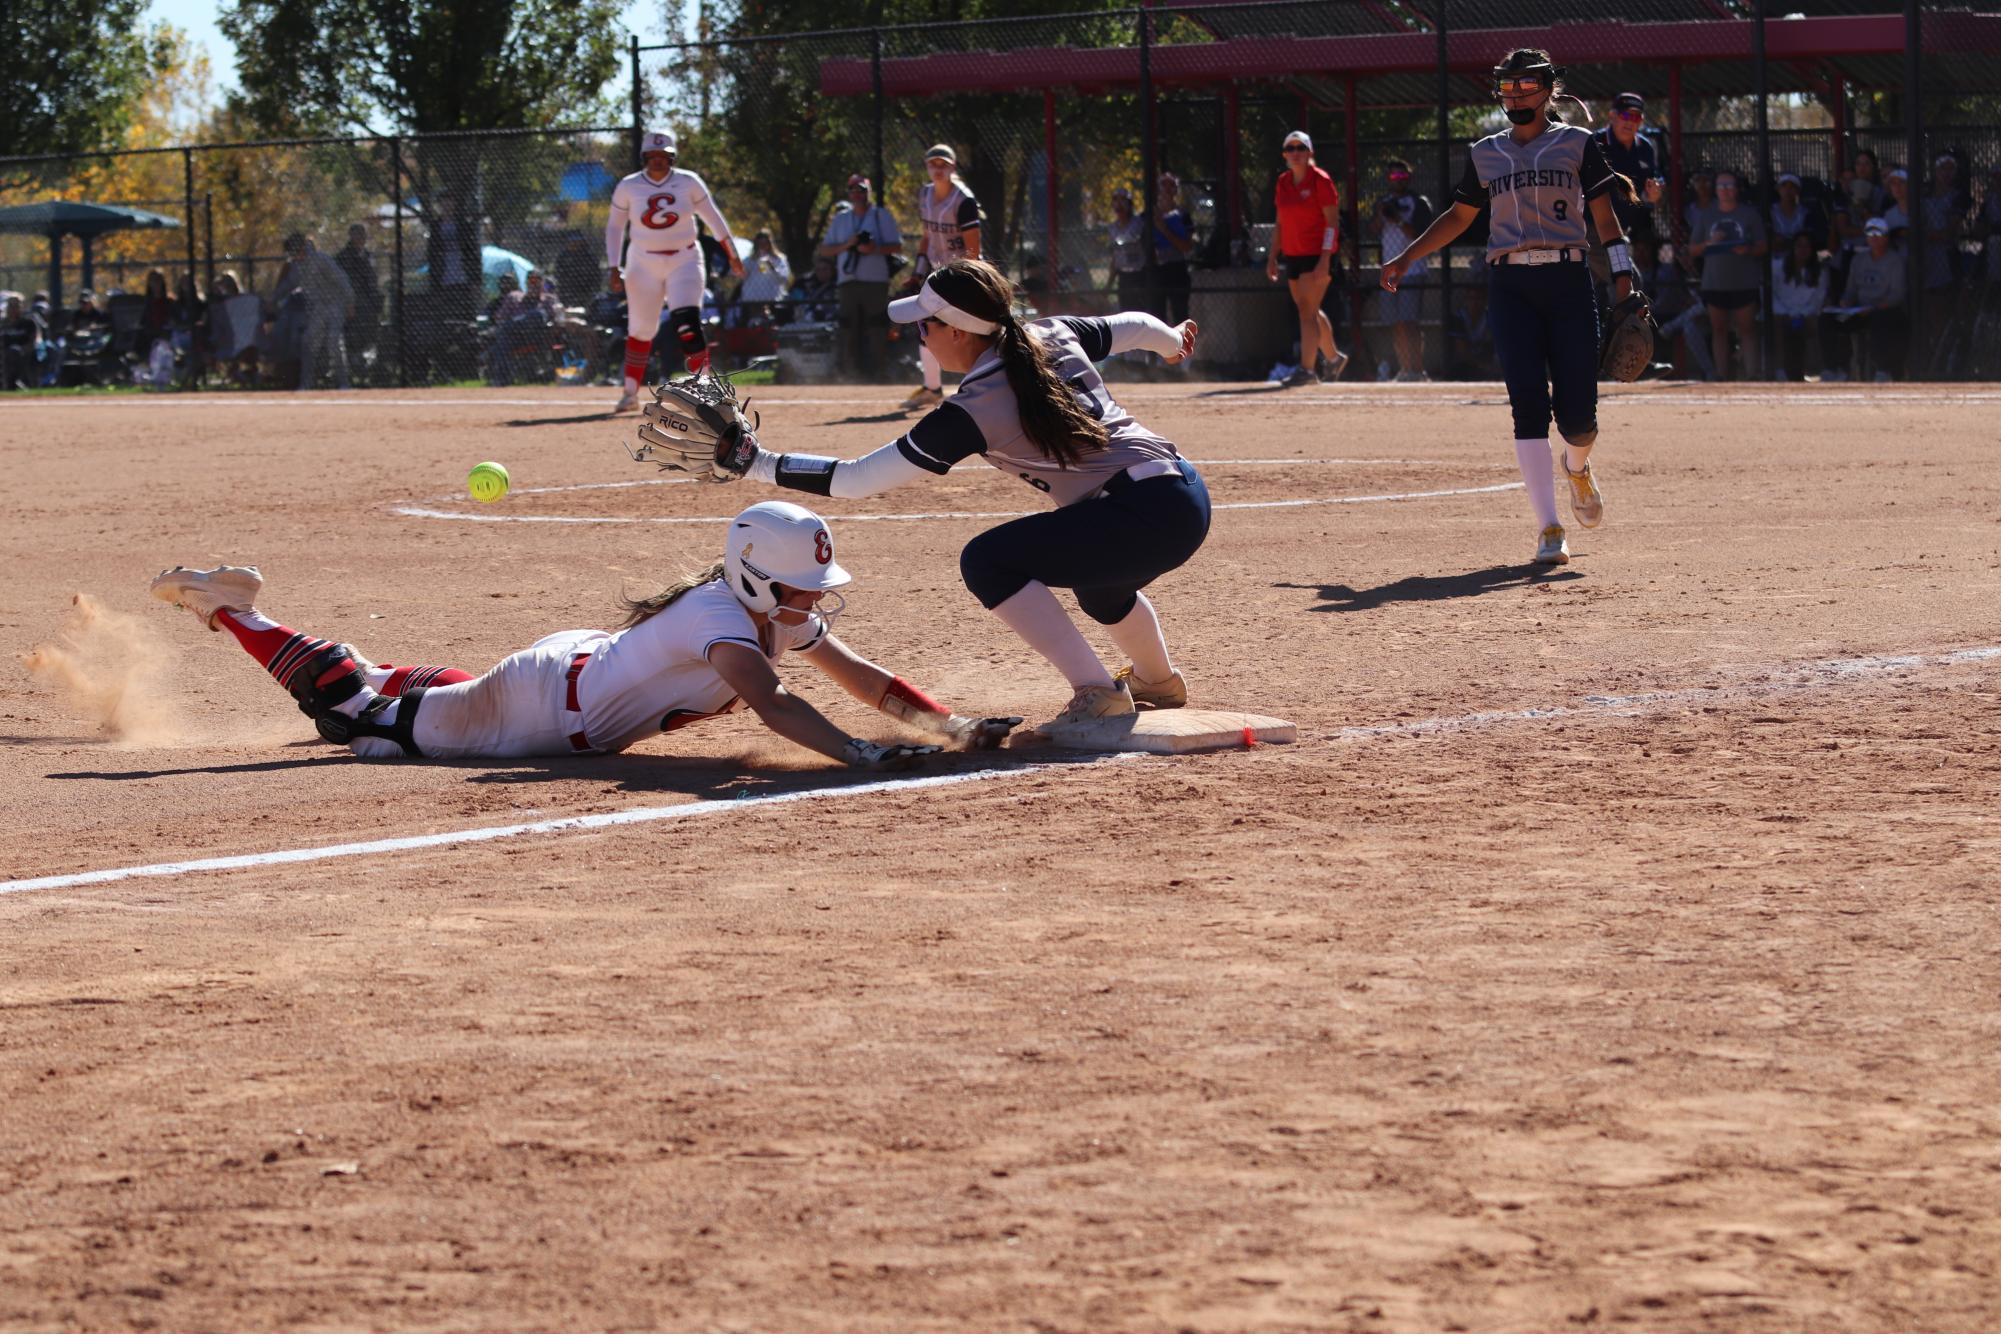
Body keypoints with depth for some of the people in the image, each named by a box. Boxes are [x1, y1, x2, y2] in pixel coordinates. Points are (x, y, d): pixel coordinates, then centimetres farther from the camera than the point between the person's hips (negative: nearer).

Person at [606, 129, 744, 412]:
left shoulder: (688, 182, -4)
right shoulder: (628, 187, -3)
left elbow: (712, 217, 5)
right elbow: (614, 227, 5)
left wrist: (733, 255, 7)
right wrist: (614, 267, -4)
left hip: (684, 260, -1)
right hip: (644, 264, 1)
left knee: (687, 324, -17)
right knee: (640, 330, 5)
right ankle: (630, 393, 19)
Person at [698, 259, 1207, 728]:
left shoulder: (972, 411, -12)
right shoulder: (1058, 337, 7)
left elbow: (855, 479, -9)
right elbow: (1130, 326, 28)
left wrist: (759, 464, -2)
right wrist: (1173, 340, 52)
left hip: (1146, 518, -9)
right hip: (1191, 500, 9)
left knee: (987, 562, -7)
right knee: (1095, 571, 38)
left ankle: (1097, 691, -9)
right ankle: (1158, 681, 62)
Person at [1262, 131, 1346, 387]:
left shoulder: (1320, 180, -9)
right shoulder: (1283, 182, 11)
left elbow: (1332, 221, -13)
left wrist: (1325, 259, -20)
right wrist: (1273, 256, 12)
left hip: (1317, 254, -7)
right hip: (1293, 255, 7)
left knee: (1307, 311, -12)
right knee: (1308, 311, 13)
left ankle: (1307, 369, -12)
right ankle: (1334, 357, 30)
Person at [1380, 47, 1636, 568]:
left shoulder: (1578, 144, 7)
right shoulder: (1485, 154, 14)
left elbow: (1605, 217, 5)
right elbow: (1458, 216, 24)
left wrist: (1623, 279, -6)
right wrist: (1407, 258, 17)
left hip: (1568, 280, -2)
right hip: (1510, 286, 2)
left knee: (1576, 413, -6)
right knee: (1528, 400, -13)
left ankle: (1578, 466, 32)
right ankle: (1549, 530, -14)